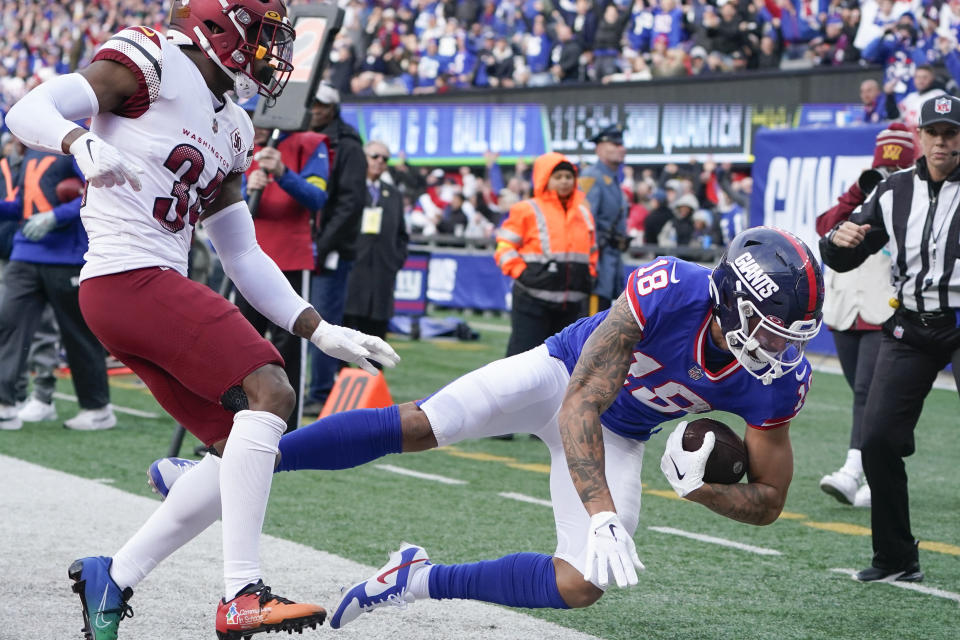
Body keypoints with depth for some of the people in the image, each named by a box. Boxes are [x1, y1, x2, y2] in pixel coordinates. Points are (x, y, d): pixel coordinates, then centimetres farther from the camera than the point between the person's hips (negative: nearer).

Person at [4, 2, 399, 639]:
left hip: (158, 287, 9)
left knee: (241, 451, 6)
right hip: (128, 277, -9)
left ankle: (111, 580, 15)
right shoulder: (151, 61, -2)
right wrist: (84, 145, -35)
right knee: (269, 393, -19)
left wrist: (322, 332, 15)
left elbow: (244, 258, 22)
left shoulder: (230, 132, 22)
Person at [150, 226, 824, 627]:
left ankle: (425, 581, 2)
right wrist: (603, 516, -50)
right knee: (416, 424, -16)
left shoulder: (777, 378, -25)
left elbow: (768, 502, -14)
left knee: (581, 586, -14)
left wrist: (698, 486, -35)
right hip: (562, 375, -3)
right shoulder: (666, 291, -37)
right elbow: (580, 405, -38)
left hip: (620, 434, 3)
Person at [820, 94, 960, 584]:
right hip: (910, 327, 5)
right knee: (878, 439, 0)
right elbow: (841, 259, 11)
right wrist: (839, 239, -12)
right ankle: (896, 559, 14)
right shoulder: (895, 191, 8)